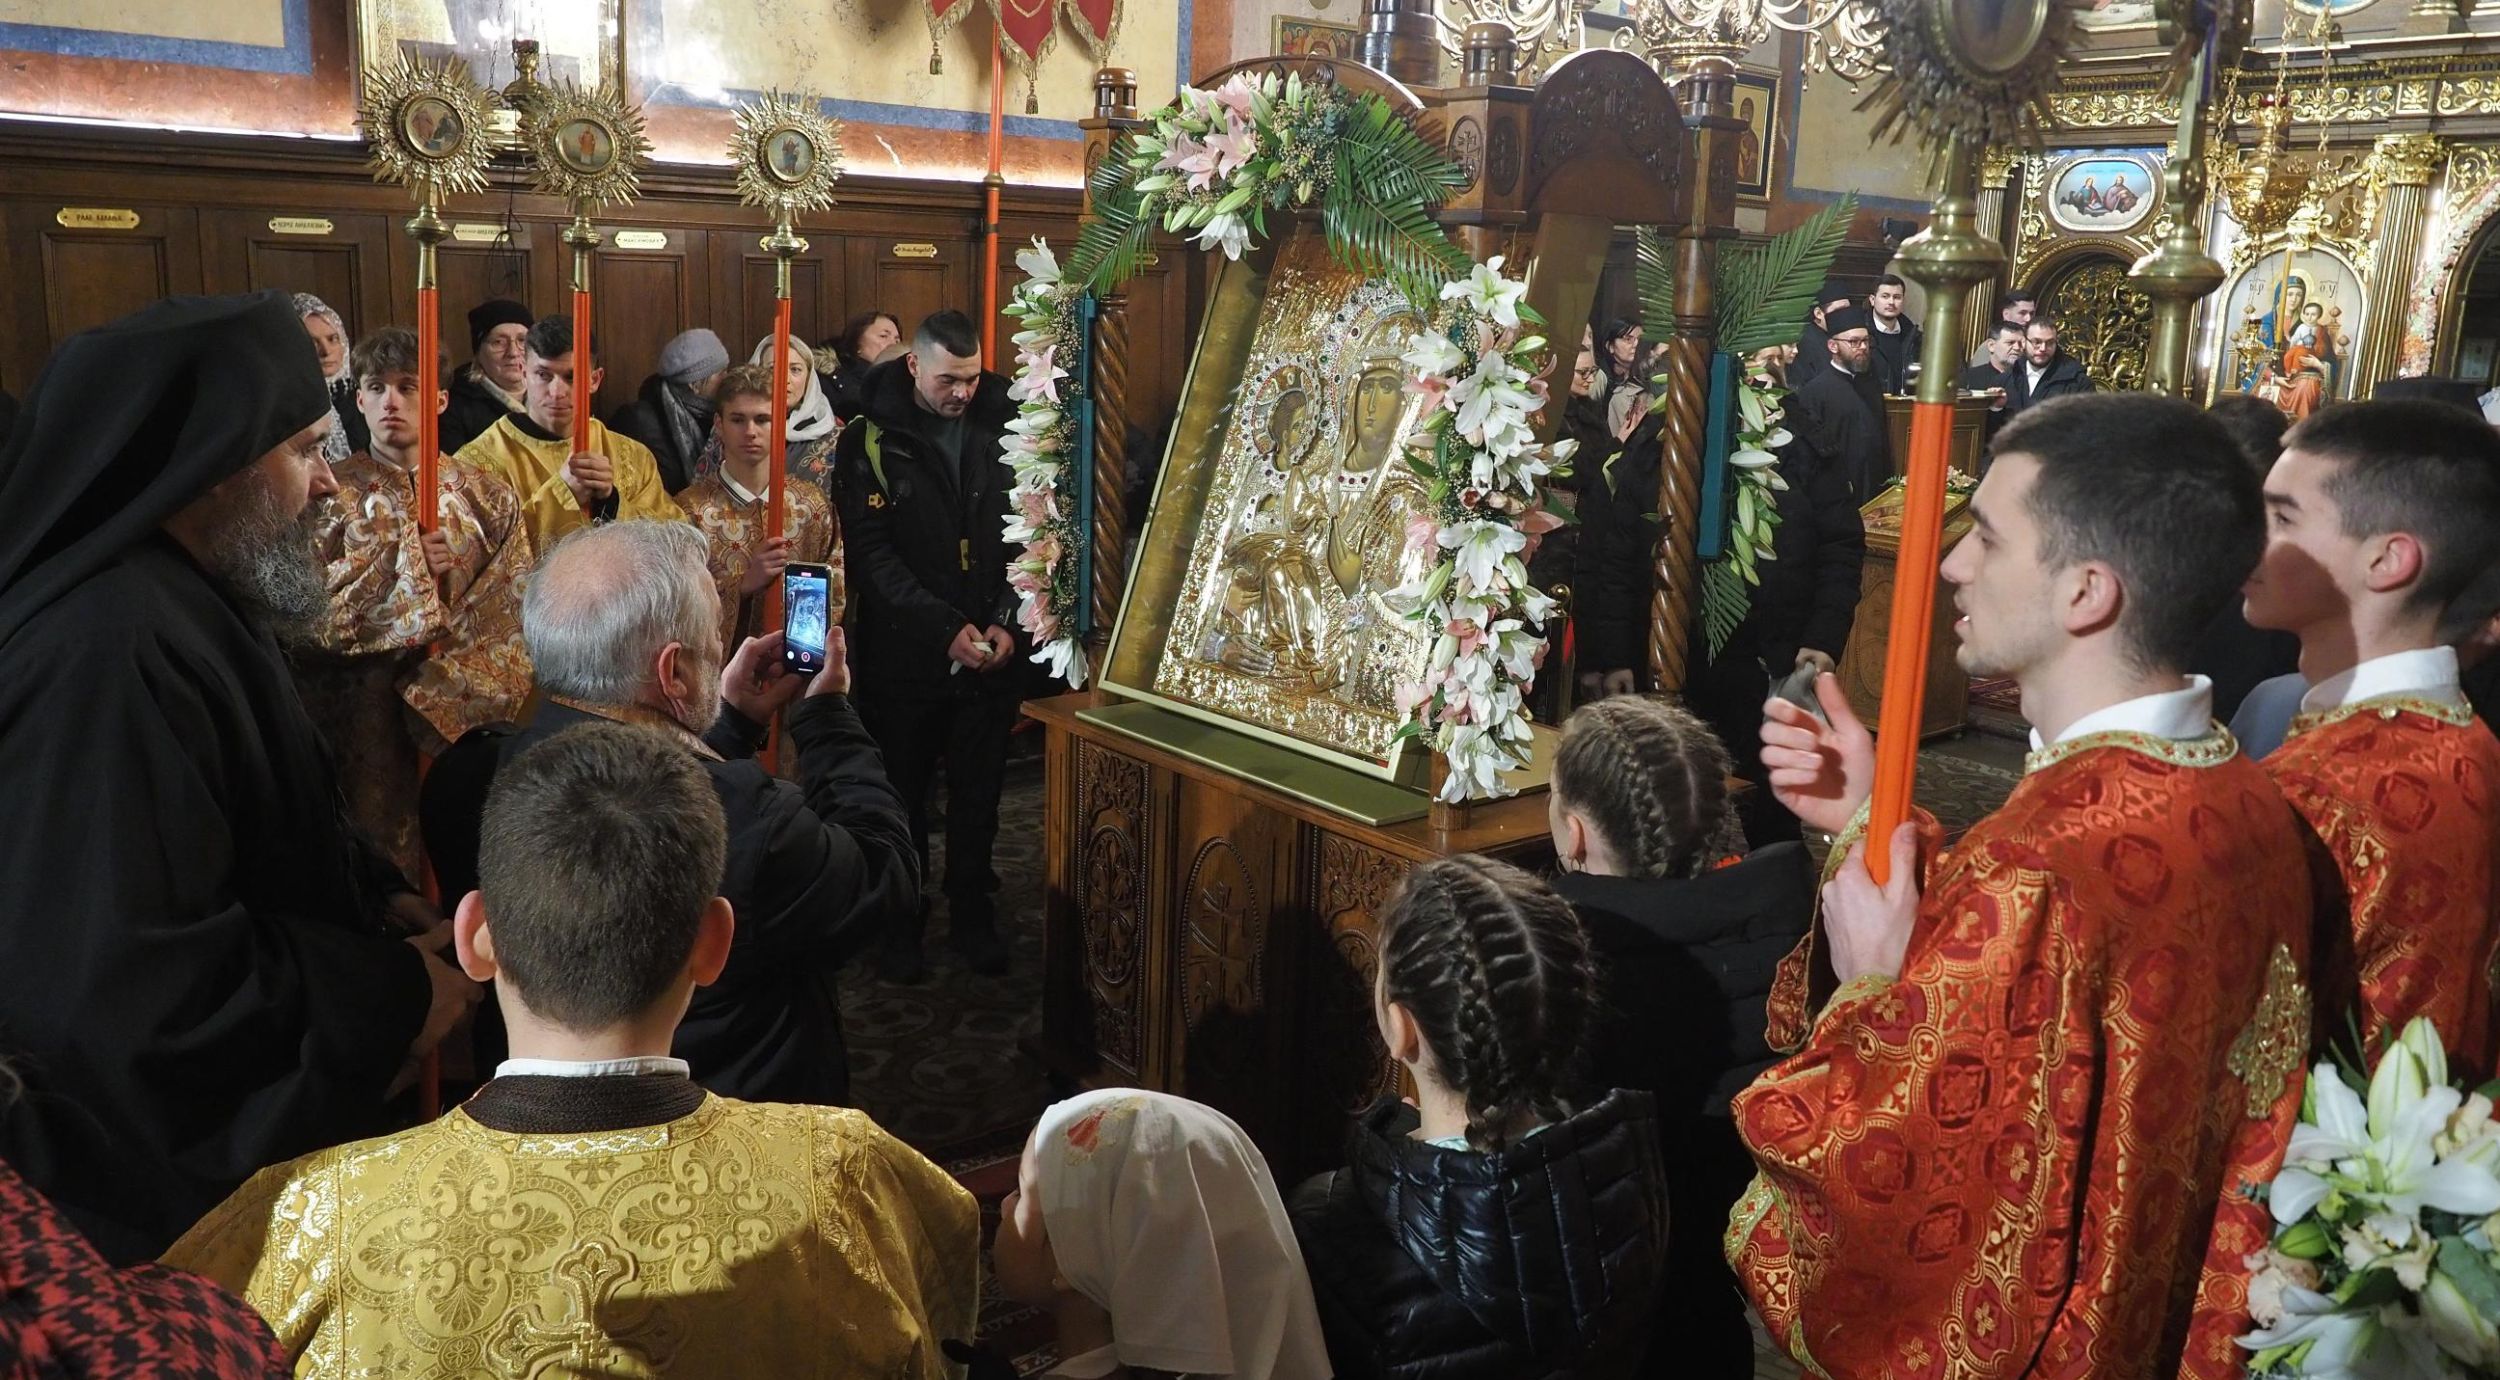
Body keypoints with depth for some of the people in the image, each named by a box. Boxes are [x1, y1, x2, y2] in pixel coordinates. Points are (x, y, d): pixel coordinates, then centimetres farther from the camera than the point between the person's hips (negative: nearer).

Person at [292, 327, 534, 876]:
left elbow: (515, 611, 1)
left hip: (467, 710, 1)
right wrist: (405, 569, -11)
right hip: (364, 706, -1)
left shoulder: (487, 496, 7)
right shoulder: (332, 494, 3)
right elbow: (313, 613, -4)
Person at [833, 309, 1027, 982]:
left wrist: (1006, 621, -9)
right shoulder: (871, 440, -6)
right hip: (903, 651, -2)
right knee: (903, 793, 10)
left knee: (978, 795, 11)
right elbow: (870, 552, -12)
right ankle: (900, 922, 25)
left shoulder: (1003, 428, 2)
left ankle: (974, 917, 27)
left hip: (991, 650, 2)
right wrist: (945, 628, -18)